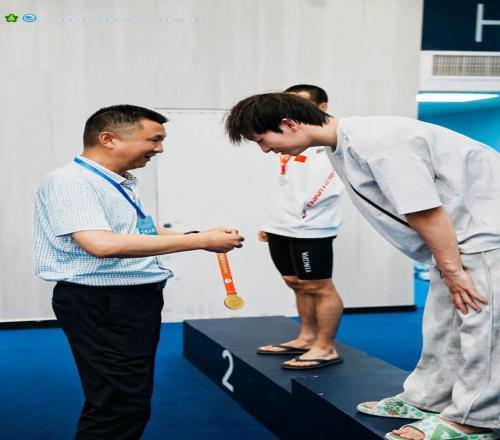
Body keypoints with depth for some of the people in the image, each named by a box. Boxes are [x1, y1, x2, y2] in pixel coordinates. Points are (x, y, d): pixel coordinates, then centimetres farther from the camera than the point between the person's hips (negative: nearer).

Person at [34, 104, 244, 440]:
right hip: (100, 302, -10)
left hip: (138, 298, 10)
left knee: (133, 397, 18)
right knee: (119, 403, -7)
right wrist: (201, 241, -27)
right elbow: (102, 244, -31)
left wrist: (198, 235, 10)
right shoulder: (69, 182, -18)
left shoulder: (122, 184, 12)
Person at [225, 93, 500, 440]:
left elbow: (424, 210, -26)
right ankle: (426, 399, 24)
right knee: (444, 323, 14)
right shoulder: (342, 147, 5)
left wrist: (452, 269, -19)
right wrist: (448, 267, 9)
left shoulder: (373, 140, -27)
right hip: (459, 235, 10)